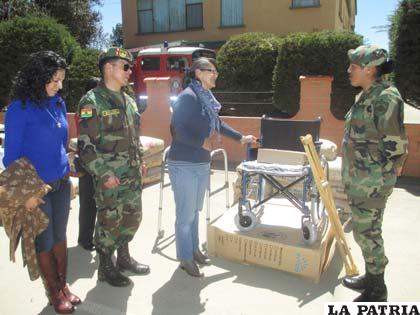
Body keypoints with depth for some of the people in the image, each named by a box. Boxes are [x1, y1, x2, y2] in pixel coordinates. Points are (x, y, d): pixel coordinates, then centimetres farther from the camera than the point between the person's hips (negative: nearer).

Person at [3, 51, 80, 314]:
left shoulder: (58, 103, 3)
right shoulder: (20, 107, -14)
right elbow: (12, 152, -10)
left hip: (61, 183, 5)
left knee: (60, 236, 15)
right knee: (44, 241, 10)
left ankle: (63, 285, 32)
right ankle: (54, 292, 28)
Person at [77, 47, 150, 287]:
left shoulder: (129, 101, 12)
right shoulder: (92, 102, -12)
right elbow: (86, 144, -16)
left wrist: (140, 162, 14)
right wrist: (103, 174, -19)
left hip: (133, 175, 7)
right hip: (109, 177, -7)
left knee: (132, 217, 16)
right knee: (109, 221, 5)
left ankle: (124, 257, 37)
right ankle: (106, 268, 25)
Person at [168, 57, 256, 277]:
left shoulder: (206, 98, 10)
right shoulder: (188, 96, -15)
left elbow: (218, 124, 24)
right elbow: (177, 130, -21)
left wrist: (240, 138, 30)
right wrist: (201, 142, -13)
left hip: (202, 164, 8)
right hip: (184, 165, -8)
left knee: (194, 211, 19)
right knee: (186, 214, 3)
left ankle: (193, 249, 36)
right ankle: (185, 258, 19)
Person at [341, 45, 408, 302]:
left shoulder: (386, 97, -16)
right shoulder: (366, 96, 12)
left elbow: (395, 144, -17)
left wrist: (384, 176, -11)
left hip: (372, 181, -9)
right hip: (358, 179, 9)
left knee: (367, 232, 1)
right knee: (365, 229, 18)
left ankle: (377, 290, 19)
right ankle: (371, 277, 35)